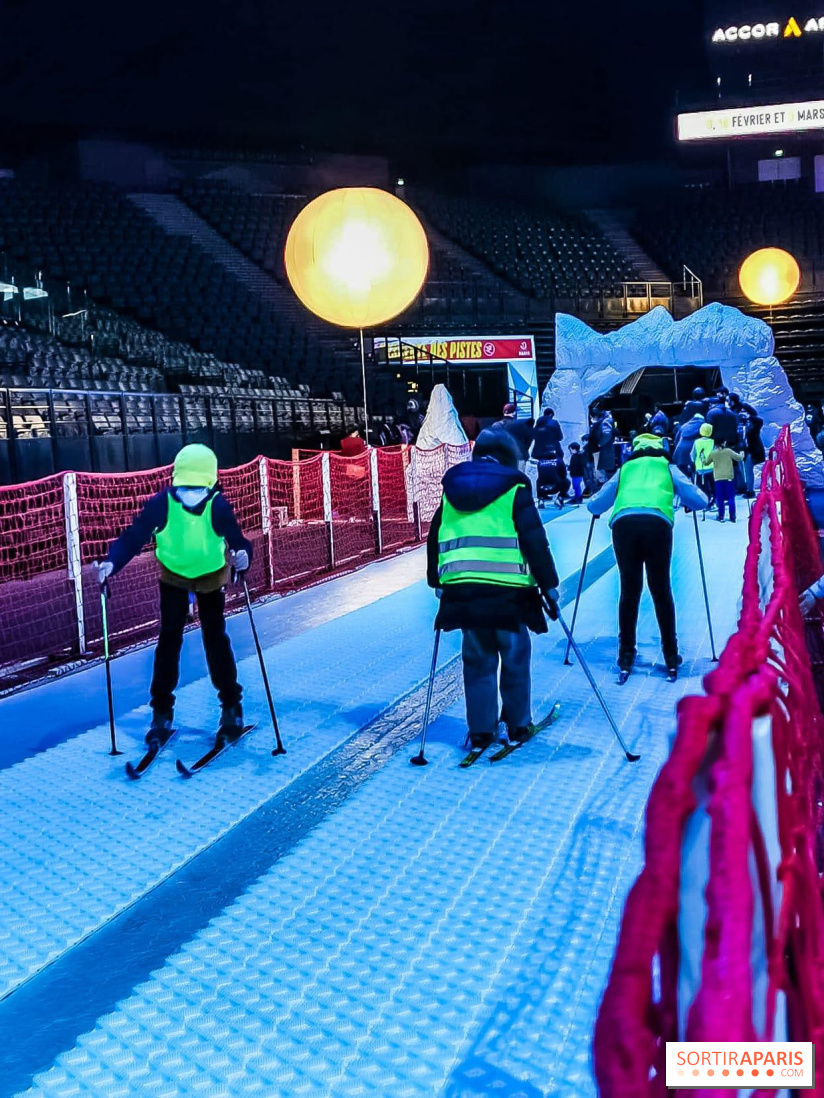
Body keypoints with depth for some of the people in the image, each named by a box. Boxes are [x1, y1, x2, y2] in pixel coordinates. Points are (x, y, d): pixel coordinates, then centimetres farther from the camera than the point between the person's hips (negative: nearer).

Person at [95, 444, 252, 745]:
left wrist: (243, 557, -50)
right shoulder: (161, 504, -29)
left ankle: (231, 707, 15)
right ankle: (161, 712, 7)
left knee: (216, 639, 0)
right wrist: (112, 563, -41)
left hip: (211, 576, -1)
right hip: (173, 576, 1)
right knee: (169, 639, -3)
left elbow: (237, 540, -27)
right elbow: (133, 537, -25)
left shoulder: (219, 506, -30)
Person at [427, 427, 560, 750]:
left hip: (461, 588, 4)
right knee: (515, 658, 12)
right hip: (507, 589, -4)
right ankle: (517, 725, 21)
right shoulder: (515, 490, 2)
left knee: (477, 660, 13)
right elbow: (534, 540, -4)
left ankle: (480, 730, 14)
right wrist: (548, 584, 1)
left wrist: (436, 580, 29)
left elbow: (435, 539, 19)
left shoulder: (451, 491, 16)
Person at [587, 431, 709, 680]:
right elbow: (700, 501, 24)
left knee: (629, 590, 11)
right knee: (661, 591, 8)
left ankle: (626, 656, 13)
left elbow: (594, 506, 25)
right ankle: (671, 657, 13)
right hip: (657, 522, -1)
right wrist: (687, 503, 46)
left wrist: (593, 503, 48)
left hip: (623, 522, 1)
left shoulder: (625, 469, 31)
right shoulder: (668, 468, 29)